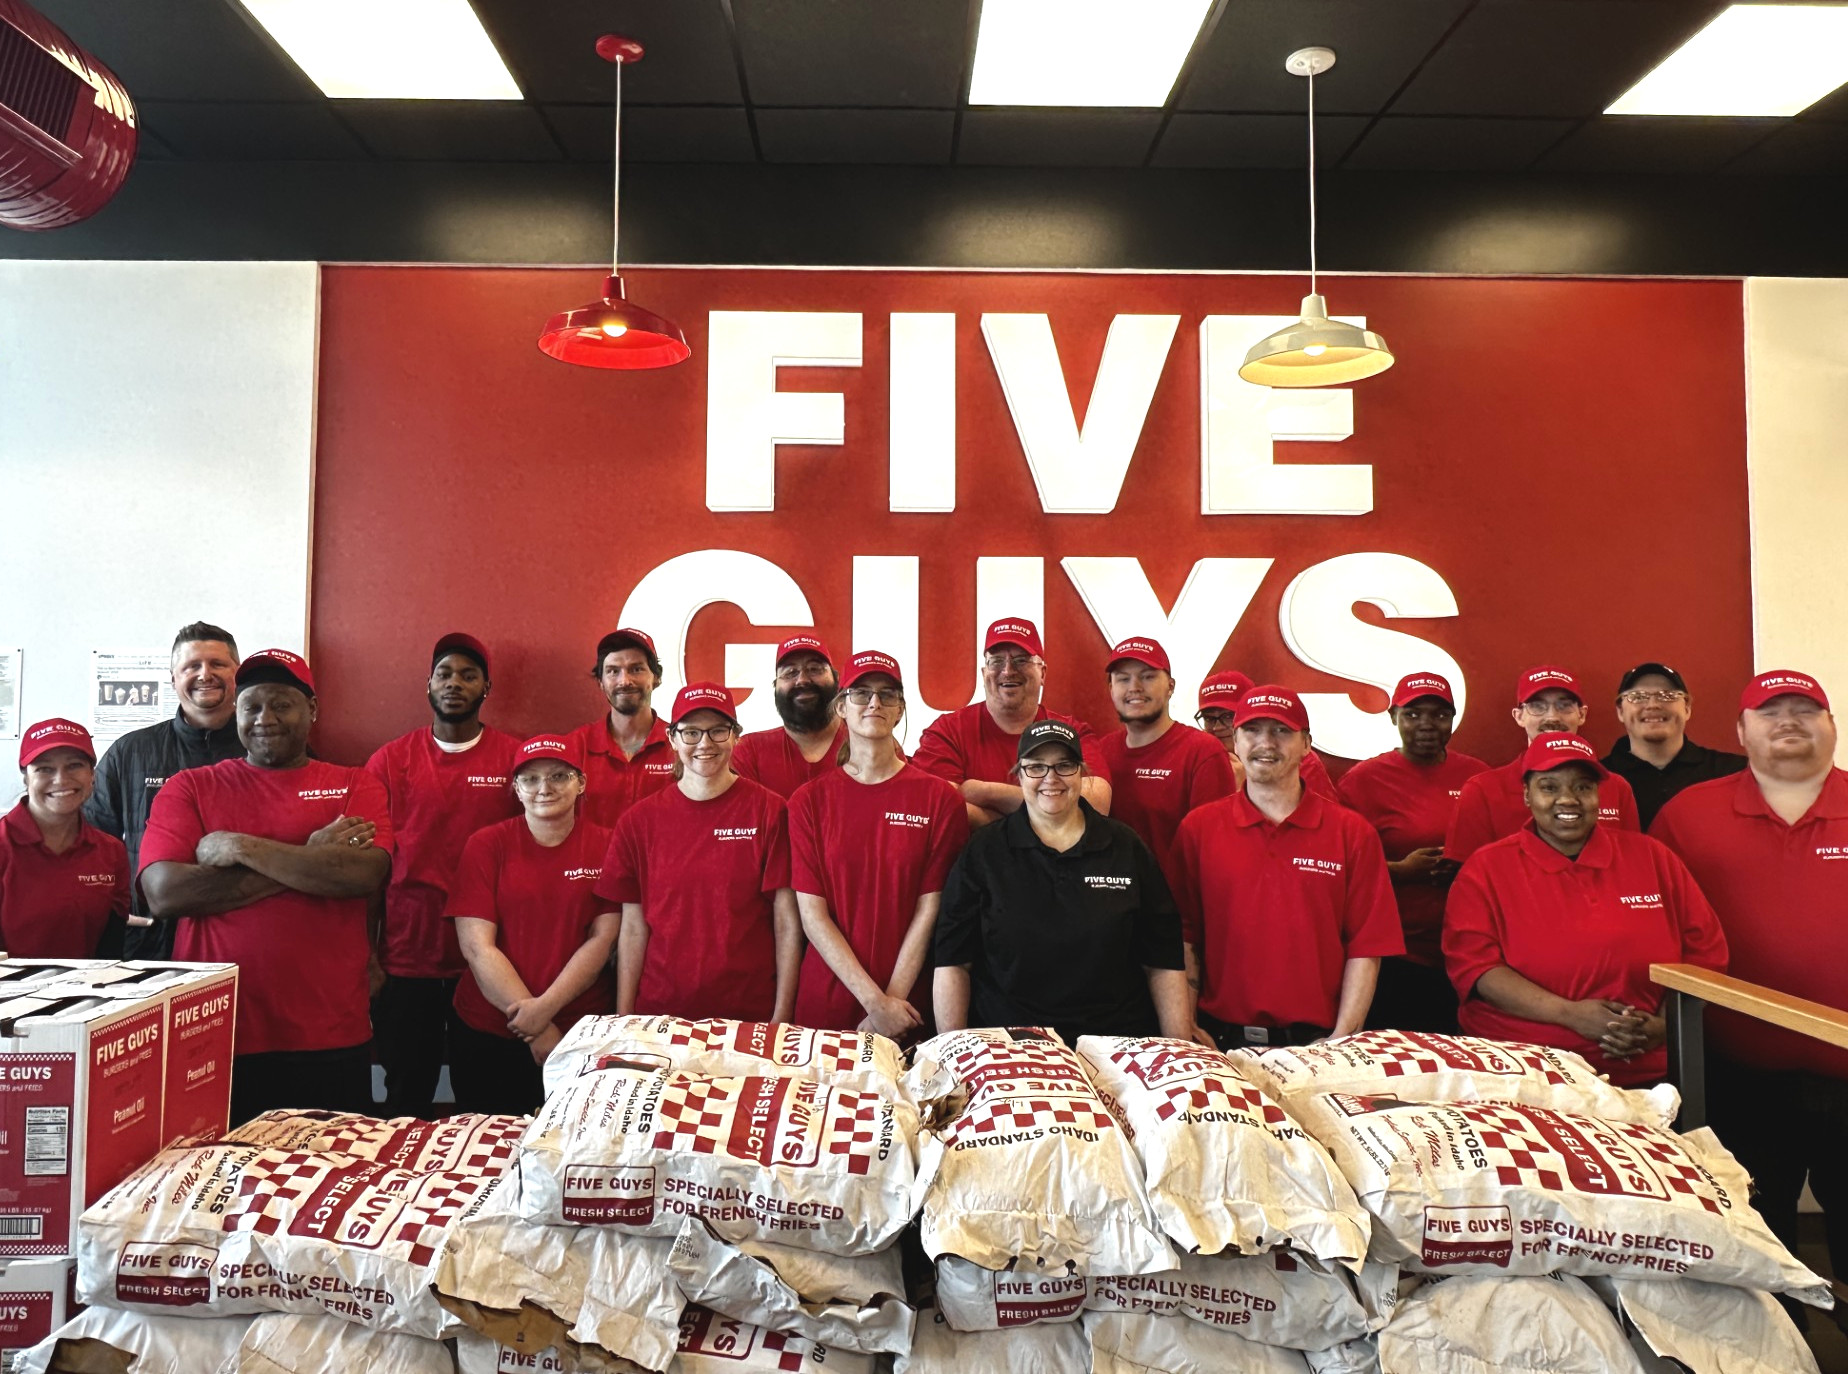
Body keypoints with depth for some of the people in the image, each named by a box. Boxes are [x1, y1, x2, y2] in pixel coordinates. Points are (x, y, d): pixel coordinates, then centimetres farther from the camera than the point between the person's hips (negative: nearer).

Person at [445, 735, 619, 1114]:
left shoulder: (605, 846, -1)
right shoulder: (486, 845, -1)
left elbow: (603, 938, -5)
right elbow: (476, 945, -8)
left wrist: (546, 1007, -16)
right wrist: (534, 1025, -13)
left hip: (583, 1034, 0)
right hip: (489, 1035, 0)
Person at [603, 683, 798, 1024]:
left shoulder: (770, 813, -5)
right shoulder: (638, 821, 2)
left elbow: (788, 923, -5)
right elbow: (633, 929, 3)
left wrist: (782, 1017, -8)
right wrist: (623, 1020, -1)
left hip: (751, 1014, -2)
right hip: (658, 1013, 2)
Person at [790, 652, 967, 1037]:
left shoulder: (941, 799, -2)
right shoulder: (809, 800, 1)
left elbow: (929, 911, -4)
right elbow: (812, 914, -5)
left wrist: (892, 1001, -12)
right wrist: (874, 1001, -13)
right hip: (824, 1005, 1)